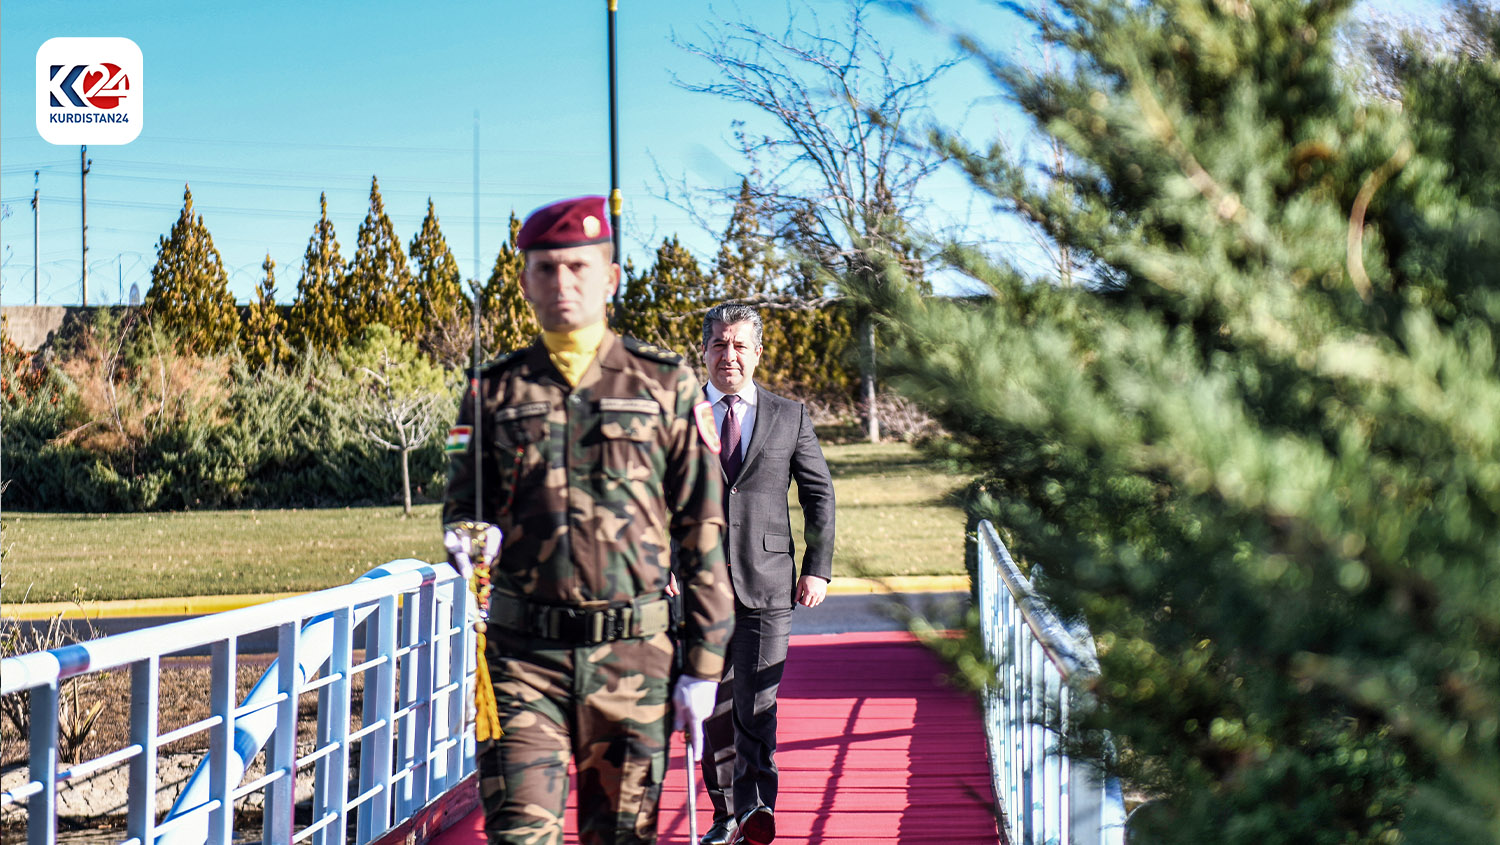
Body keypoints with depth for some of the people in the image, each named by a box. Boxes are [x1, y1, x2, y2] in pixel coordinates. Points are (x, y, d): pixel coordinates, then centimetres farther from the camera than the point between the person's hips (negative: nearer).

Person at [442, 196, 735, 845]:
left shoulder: (665, 384, 5)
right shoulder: (496, 391, 8)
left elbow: (702, 529, 3)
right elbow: (463, 501, 13)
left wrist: (703, 666, -1)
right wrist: (467, 538, -13)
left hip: (633, 657, 0)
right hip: (523, 653, 0)